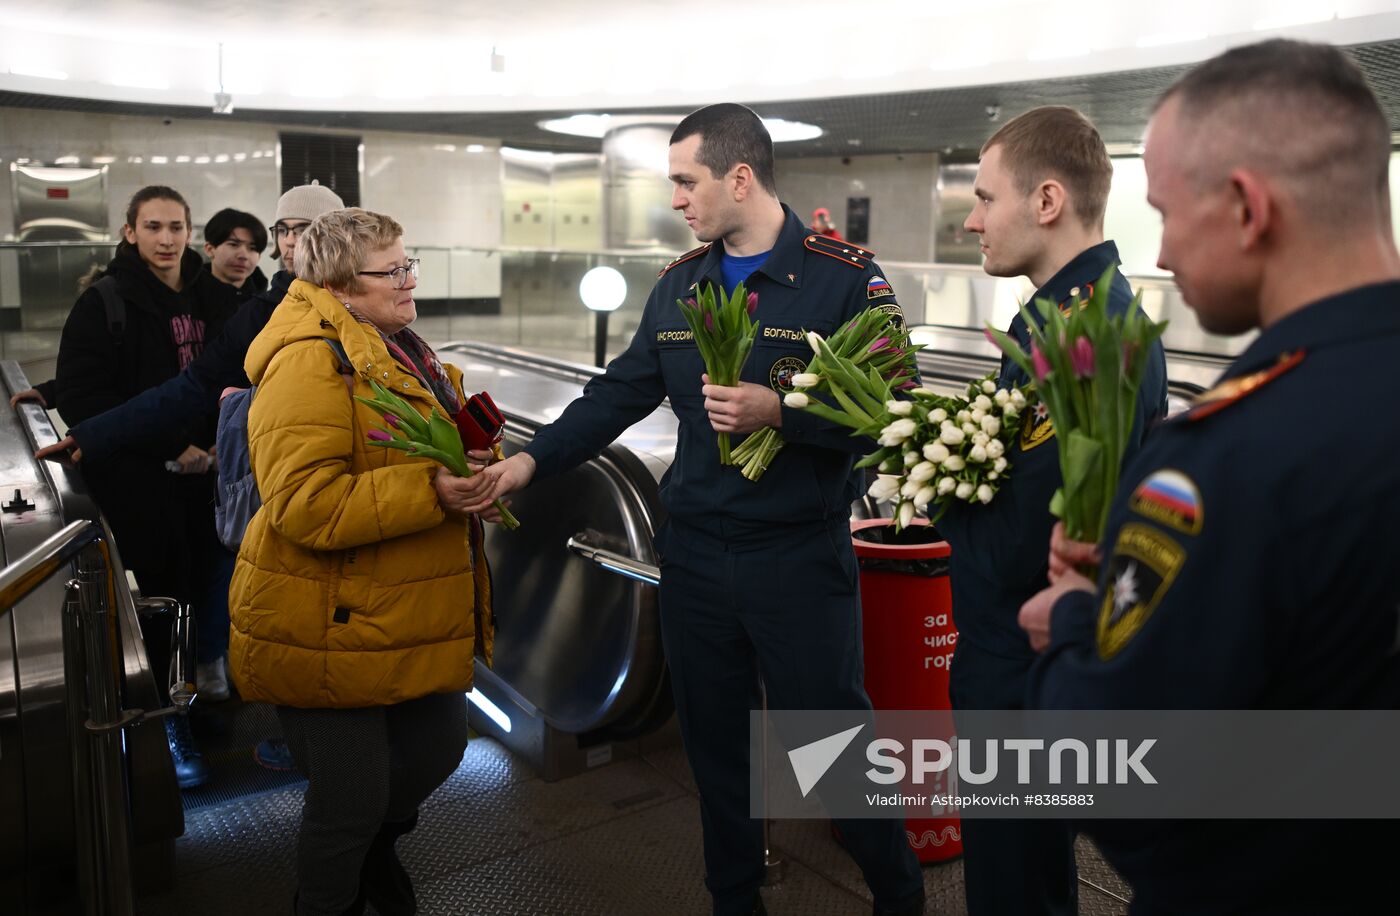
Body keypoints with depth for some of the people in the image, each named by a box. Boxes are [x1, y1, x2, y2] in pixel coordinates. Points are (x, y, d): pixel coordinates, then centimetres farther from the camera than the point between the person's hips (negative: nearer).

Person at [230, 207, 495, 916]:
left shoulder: (402, 352, 13)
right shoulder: (310, 362, -19)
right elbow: (305, 505, -28)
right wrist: (429, 490, -29)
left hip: (415, 623, 9)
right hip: (332, 634, -9)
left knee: (439, 750, 21)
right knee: (351, 801, 3)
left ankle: (374, 849, 50)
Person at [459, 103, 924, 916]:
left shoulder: (846, 278, -9)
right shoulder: (680, 285, 9)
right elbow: (619, 394, 8)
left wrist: (779, 413, -25)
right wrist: (532, 461, -2)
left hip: (803, 558, -5)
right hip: (694, 554, 5)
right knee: (715, 743, 15)